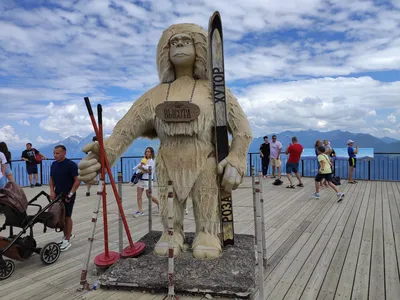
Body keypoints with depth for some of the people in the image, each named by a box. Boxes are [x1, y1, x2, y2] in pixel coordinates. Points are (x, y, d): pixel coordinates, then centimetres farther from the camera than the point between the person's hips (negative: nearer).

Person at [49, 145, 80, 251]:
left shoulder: (71, 165, -15)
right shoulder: (54, 164, 6)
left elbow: (77, 180, -16)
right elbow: (51, 179, 14)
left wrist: (70, 194, -19)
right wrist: (52, 191, -1)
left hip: (68, 196, -6)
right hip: (57, 195, 6)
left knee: (67, 216, 0)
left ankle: (67, 240, 10)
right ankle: (67, 235, 29)